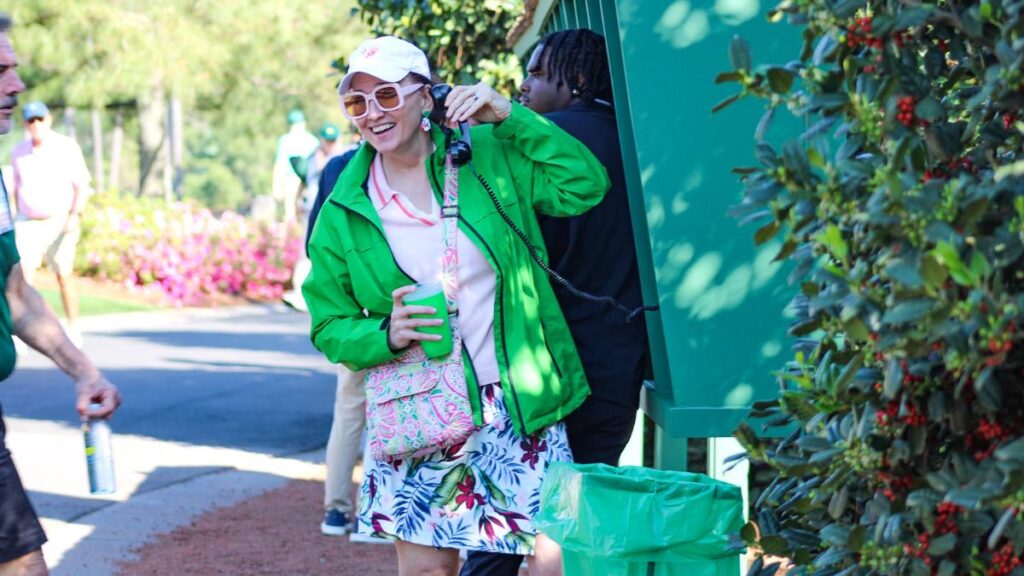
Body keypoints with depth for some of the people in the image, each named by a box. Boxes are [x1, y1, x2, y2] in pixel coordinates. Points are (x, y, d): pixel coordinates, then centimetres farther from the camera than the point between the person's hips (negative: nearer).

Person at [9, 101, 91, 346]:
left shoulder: (67, 147, -7)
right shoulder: (19, 151, 4)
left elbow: (82, 185, -7)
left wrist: (75, 215, -19)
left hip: (60, 222, -2)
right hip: (28, 223, 2)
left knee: (64, 276, 2)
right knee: (23, 274, -14)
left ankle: (73, 330, 18)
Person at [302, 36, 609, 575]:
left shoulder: (488, 154, -1)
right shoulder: (342, 215, 1)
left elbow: (584, 186, -7)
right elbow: (330, 327, 6)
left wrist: (510, 116, -13)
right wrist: (387, 335, -15)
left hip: (521, 405, 0)